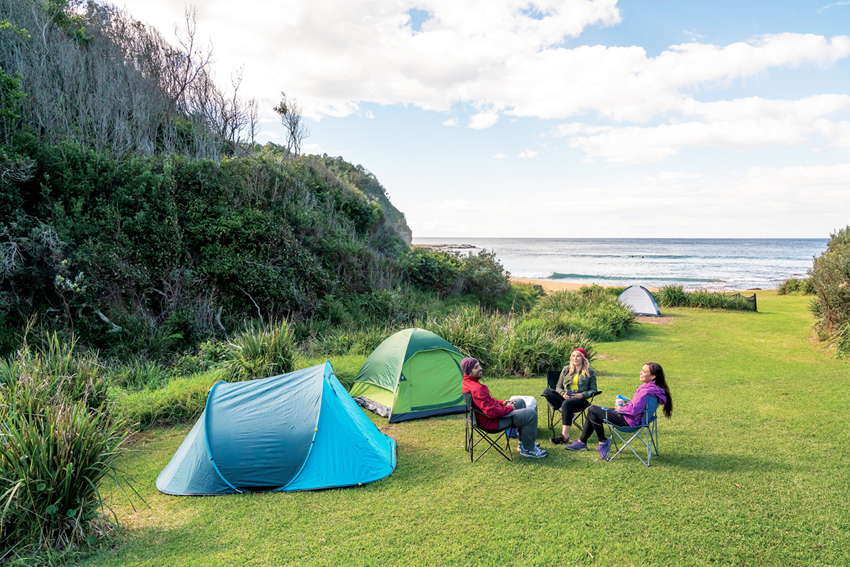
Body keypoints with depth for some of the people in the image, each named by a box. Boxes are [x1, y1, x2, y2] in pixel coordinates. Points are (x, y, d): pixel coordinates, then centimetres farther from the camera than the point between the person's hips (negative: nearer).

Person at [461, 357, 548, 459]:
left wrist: (501, 402, 6)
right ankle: (527, 449, 5)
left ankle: (523, 442, 29)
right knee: (531, 414, -12)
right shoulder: (477, 389, -32)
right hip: (492, 421, -11)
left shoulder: (468, 382, 2)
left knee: (520, 402, 26)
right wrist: (508, 408, -15)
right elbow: (491, 412, -32)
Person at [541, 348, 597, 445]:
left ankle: (565, 436, -39)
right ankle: (569, 413, -31)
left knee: (566, 404, -39)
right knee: (547, 391, -24)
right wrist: (563, 394, -11)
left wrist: (581, 395, -16)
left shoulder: (590, 372, 9)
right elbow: (558, 387, 13)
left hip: (581, 400, -4)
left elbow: (593, 390, 3)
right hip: (565, 398, 4)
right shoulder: (566, 370, 16)